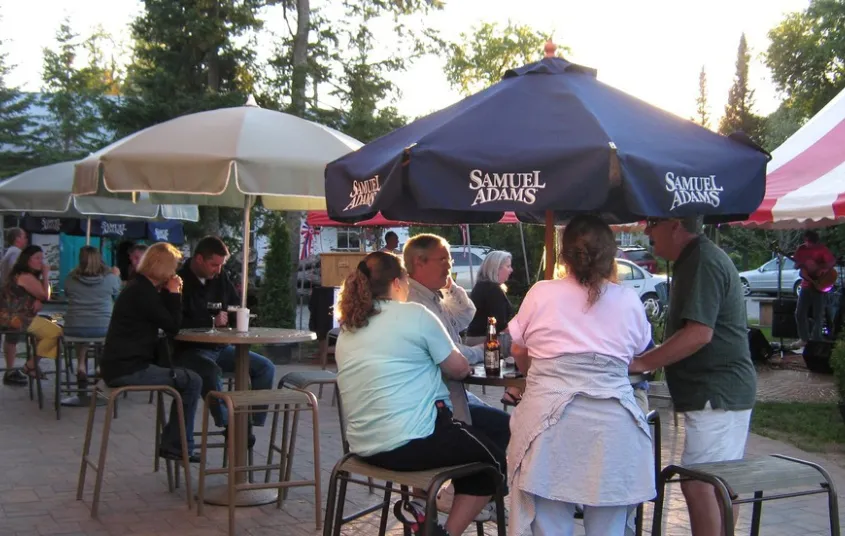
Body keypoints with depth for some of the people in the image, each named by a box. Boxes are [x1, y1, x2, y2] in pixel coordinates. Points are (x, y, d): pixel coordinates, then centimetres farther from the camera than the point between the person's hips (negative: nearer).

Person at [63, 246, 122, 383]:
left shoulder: (71, 278, -2)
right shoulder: (109, 278, -6)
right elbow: (117, 295, 15)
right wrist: (117, 276, 32)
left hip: (73, 329, 2)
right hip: (102, 328, -2)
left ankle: (81, 366, 22)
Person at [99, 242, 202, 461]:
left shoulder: (140, 287, 17)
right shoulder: (143, 292, -15)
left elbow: (167, 323, 18)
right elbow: (173, 327, -12)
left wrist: (169, 293, 8)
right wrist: (174, 293, -4)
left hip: (121, 365, 11)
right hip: (127, 370, -11)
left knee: (181, 376, 21)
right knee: (192, 382, -10)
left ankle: (173, 443, 22)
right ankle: (176, 446, -1)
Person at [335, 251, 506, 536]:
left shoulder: (346, 329, 11)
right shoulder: (414, 314, -9)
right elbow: (459, 369, 0)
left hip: (364, 447, 8)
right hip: (411, 442, -8)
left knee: (467, 441, 29)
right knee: (494, 461, 15)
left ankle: (417, 504, 13)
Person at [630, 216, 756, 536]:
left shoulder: (703, 263, -17)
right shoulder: (699, 259, 15)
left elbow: (700, 333, -25)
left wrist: (641, 363, -21)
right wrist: (648, 360, 14)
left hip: (715, 394, -11)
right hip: (722, 391, 11)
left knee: (698, 484, -10)